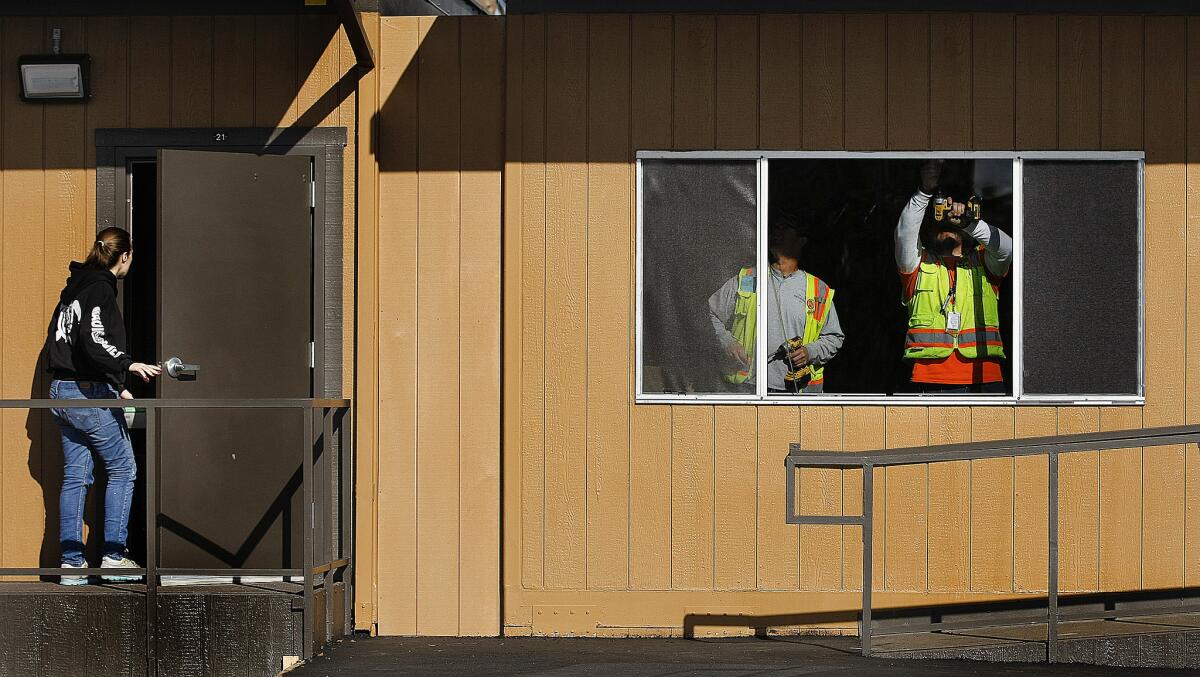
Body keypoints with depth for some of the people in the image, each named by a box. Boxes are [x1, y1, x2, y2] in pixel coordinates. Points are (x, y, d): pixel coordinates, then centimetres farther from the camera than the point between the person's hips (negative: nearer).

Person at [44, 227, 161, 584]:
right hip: (90, 395, -9)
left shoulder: (75, 287, 16)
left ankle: (71, 562, 8)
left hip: (62, 391, 9)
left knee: (75, 475, 9)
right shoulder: (100, 288, -12)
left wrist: (115, 386, 22)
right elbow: (92, 341, -25)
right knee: (122, 468, 3)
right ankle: (113, 556, 2)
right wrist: (128, 366, -21)